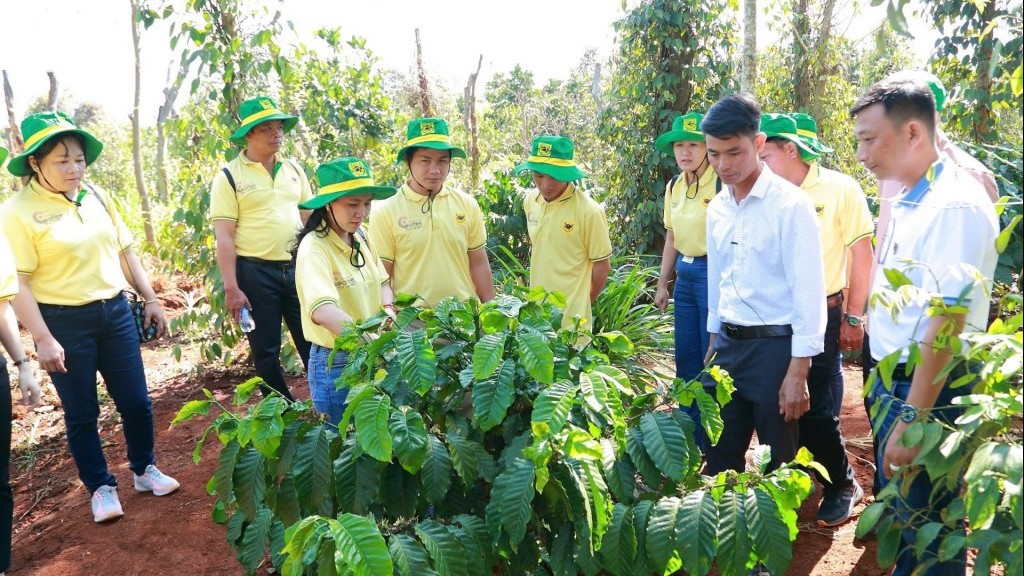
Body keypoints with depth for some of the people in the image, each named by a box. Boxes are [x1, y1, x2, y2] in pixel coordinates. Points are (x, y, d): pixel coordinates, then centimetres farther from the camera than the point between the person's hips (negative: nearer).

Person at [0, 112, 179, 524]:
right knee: (81, 412, 9)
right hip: (64, 322, -4)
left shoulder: (96, 196, 4)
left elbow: (125, 251, 12)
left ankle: (144, 469, 32)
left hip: (115, 312, 5)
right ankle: (101, 487, 26)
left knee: (136, 400, 11)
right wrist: (43, 339, -17)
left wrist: (151, 299, 11)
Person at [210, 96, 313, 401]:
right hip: (255, 272, -3)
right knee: (266, 351, 8)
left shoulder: (293, 170, 8)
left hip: (297, 267, 4)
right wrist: (231, 288, -14)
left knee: (314, 342, 7)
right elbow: (224, 237, -9)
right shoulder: (229, 177, -6)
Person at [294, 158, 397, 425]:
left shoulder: (360, 236, 2)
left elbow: (382, 281, 15)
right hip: (336, 364, -7)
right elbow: (322, 310, -37)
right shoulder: (314, 248, -22)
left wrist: (388, 310, -6)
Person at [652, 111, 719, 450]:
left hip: (713, 273, -7)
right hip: (685, 274, 7)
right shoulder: (673, 187, 9)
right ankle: (690, 434, 29)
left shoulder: (722, 183, -13)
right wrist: (662, 284, 17)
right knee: (686, 357, 14)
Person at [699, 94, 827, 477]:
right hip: (727, 344, 6)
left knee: (779, 462, 11)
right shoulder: (716, 208, 6)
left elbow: (807, 289, -14)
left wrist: (798, 370, -15)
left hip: (775, 346, -6)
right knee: (720, 457, 16)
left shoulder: (790, 204, -13)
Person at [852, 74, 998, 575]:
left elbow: (946, 323, -25)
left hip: (929, 393, -9)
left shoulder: (956, 206, -21)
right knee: (895, 506, 23)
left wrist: (912, 418, -24)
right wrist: (883, 385, 15)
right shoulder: (904, 201, 7)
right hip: (891, 380, 9)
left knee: (924, 522, 7)